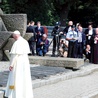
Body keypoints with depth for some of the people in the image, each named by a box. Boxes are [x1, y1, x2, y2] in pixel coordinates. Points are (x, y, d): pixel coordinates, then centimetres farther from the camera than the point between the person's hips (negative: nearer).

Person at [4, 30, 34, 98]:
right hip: (25, 62, 8)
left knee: (16, 78, -1)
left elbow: (15, 55, -21)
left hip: (18, 62, -8)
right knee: (24, 78, 13)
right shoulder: (25, 42, 7)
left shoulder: (17, 43, -18)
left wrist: (11, 65, -16)